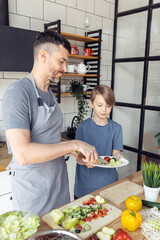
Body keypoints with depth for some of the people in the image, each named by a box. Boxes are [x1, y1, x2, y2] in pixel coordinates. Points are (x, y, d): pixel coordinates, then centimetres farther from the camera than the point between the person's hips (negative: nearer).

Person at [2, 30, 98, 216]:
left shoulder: (50, 94, 8)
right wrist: (74, 144, -25)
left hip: (59, 183, 8)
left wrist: (77, 153, -1)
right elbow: (22, 154, -28)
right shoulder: (17, 93, -20)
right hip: (33, 191, -8)